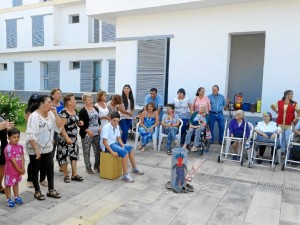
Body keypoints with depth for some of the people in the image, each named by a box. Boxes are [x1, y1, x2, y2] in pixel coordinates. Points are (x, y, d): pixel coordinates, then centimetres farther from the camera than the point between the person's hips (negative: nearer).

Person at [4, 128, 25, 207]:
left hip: (19, 170, 6)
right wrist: (19, 170, -18)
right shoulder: (8, 148, -23)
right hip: (10, 170, -6)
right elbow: (13, 161, -22)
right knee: (9, 184, 9)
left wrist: (23, 168, -12)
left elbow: (22, 158, -2)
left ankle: (16, 197, 33)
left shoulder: (20, 146, -3)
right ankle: (8, 199, 22)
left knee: (16, 183, 20)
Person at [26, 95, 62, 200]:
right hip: (35, 150, -6)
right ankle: (37, 191, 23)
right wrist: (36, 149, -23)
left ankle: (51, 190, 21)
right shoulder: (34, 116, -18)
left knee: (50, 168, 9)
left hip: (48, 148, 6)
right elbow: (30, 135, -21)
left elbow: (59, 126, 0)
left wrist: (55, 113, -10)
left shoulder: (50, 114, 1)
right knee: (35, 170, 9)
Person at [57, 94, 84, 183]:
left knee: (74, 155, 10)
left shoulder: (75, 111, 8)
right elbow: (61, 127, -21)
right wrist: (67, 138, -24)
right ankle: (66, 175, 15)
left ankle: (74, 175, 18)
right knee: (65, 156, 2)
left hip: (74, 138, 8)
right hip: (65, 139, -8)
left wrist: (79, 123, 0)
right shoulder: (64, 112, -18)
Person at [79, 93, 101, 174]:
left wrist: (99, 126, 4)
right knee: (86, 151, 2)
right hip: (87, 134, -6)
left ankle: (97, 165, 24)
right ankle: (88, 167, 14)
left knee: (98, 150, 9)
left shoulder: (95, 108, 10)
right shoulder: (82, 111, -9)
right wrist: (88, 131, -19)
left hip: (96, 133, 6)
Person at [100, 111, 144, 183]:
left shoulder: (117, 127, 3)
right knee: (125, 152, -24)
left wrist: (123, 146, -8)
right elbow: (104, 141, -25)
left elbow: (118, 138, 10)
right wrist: (112, 152, -31)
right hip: (108, 145, -9)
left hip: (115, 143, 9)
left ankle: (135, 169, 24)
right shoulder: (106, 128, -21)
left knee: (130, 148, 10)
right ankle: (125, 175, -21)